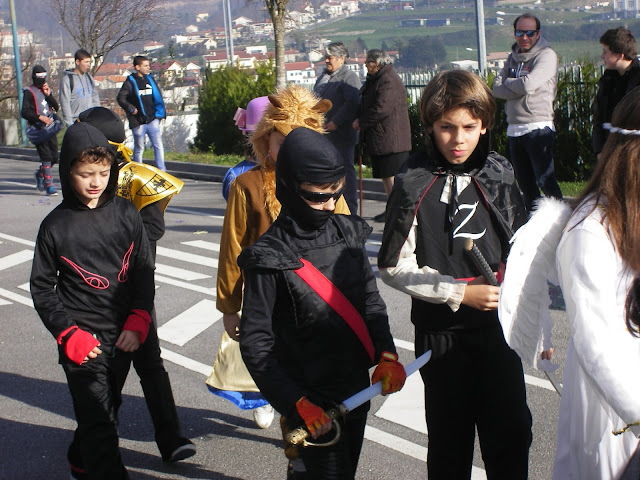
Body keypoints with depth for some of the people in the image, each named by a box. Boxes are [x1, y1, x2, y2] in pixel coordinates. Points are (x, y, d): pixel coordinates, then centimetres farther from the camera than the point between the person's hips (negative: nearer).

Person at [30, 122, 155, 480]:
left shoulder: (126, 214, 1)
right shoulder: (56, 225, -5)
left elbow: (145, 272, 6)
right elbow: (42, 289, 0)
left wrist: (138, 322, -3)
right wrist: (68, 334, -9)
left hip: (123, 337, 4)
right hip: (83, 340, -4)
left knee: (106, 409, 20)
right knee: (99, 421, -9)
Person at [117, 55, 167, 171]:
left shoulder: (150, 79, 12)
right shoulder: (130, 82, -1)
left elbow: (158, 97, 18)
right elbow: (120, 98, -4)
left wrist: (160, 113, 9)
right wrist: (131, 108, -16)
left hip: (152, 119, 4)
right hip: (138, 122, -3)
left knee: (158, 146, -4)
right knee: (139, 148, 6)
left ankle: (162, 171, -2)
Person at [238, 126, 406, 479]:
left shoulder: (348, 233, 0)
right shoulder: (271, 258, -16)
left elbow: (371, 301, 8)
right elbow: (255, 343, -15)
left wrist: (387, 354, -7)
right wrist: (296, 404, -21)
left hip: (357, 389, 6)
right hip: (311, 400, -6)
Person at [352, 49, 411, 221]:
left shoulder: (389, 81, -15)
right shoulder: (374, 80, 17)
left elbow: (382, 109, -22)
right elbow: (366, 106, 27)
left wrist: (361, 123, -11)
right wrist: (360, 120, 8)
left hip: (391, 139, -10)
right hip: (378, 139, 10)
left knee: (392, 176, -7)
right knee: (385, 176, 15)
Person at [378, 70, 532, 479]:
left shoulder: (500, 175, 2)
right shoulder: (414, 185, -10)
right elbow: (395, 268, -10)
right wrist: (461, 292, -16)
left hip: (498, 326, 3)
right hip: (442, 332, -3)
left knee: (511, 435, 9)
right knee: (451, 445, 10)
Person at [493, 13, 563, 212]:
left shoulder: (546, 55, -6)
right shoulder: (513, 57, 15)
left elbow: (528, 84, -20)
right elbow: (497, 89, 4)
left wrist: (508, 82, -1)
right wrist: (519, 88, -12)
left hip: (538, 127, -7)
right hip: (514, 128, 7)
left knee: (546, 181, -11)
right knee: (525, 185, 13)